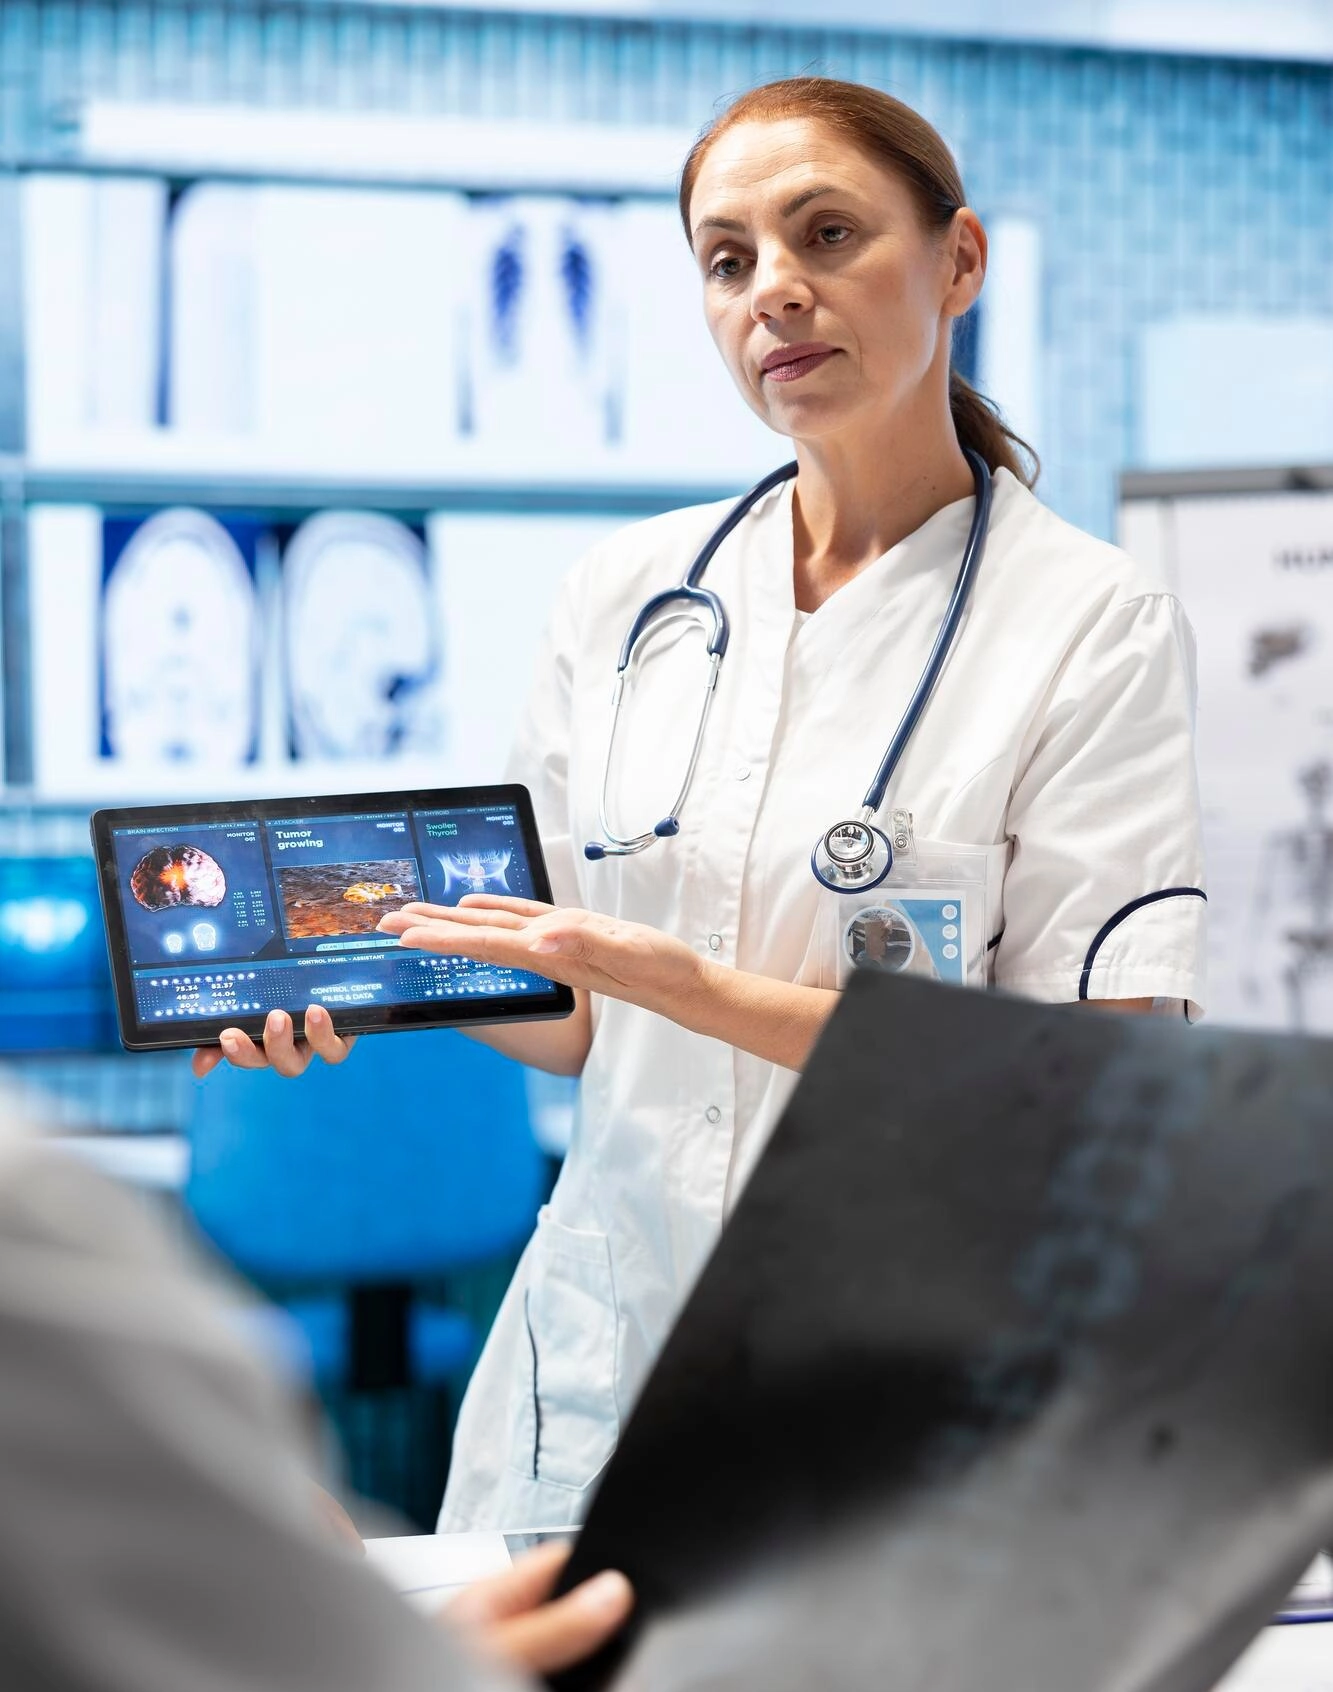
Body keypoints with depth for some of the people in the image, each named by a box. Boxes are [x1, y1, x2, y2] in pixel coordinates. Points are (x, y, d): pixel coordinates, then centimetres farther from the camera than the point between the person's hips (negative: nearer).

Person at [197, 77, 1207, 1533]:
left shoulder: (1096, 624, -7)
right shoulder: (625, 594, 7)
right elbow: (573, 1024, 13)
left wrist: (698, 991, -21)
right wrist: (393, 964, -8)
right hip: (607, 1343, 4)